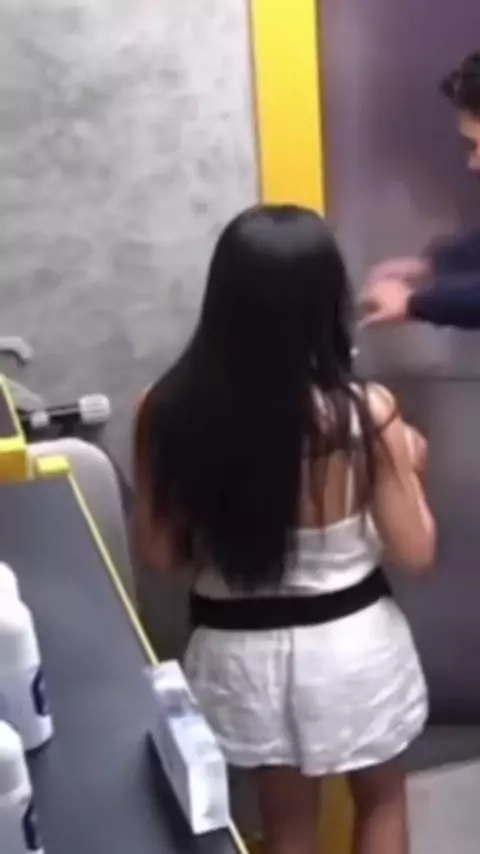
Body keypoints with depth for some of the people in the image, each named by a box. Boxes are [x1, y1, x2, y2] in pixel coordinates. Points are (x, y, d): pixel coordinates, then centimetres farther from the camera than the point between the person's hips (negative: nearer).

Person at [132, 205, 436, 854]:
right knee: (382, 801, 28)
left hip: (240, 650, 2)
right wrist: (408, 465, 5)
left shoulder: (171, 413, -16)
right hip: (352, 644, -1)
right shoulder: (364, 413, -22)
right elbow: (415, 554, -12)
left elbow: (160, 555, -6)